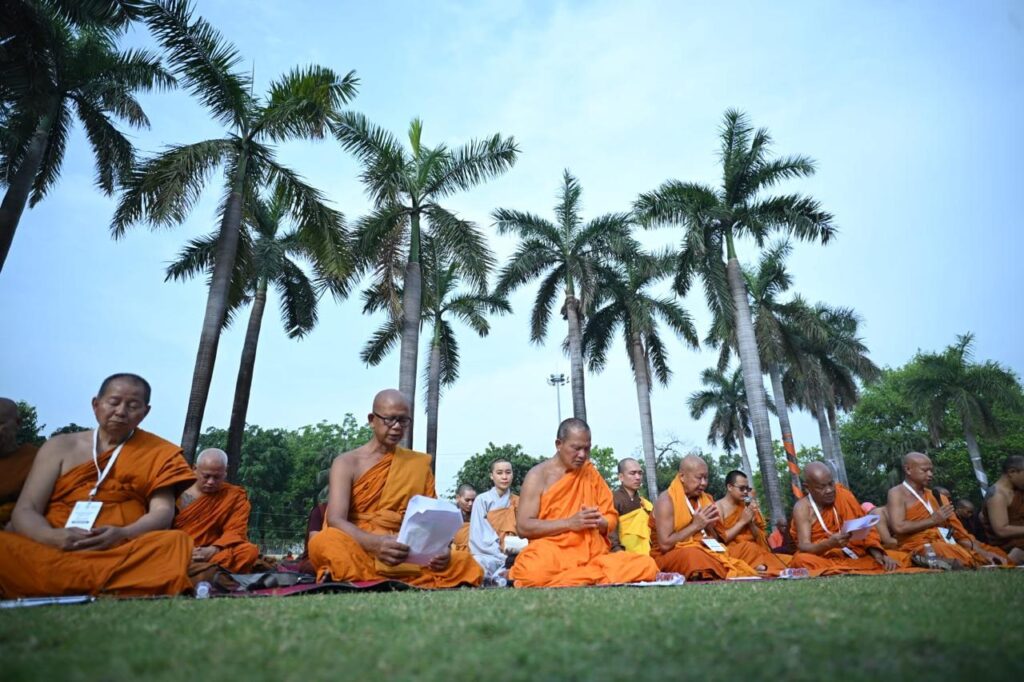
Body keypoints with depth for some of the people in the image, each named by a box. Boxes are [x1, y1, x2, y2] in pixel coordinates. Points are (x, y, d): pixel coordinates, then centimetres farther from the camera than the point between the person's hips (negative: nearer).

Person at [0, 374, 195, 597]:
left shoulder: (158, 452, 10)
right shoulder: (60, 446, 14)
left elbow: (163, 512, 2)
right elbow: (24, 510, 7)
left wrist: (123, 535, -19)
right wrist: (52, 536, -15)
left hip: (126, 553, -1)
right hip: (52, 551, 2)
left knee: (176, 543, -33)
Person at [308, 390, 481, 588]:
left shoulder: (419, 463, 11)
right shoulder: (347, 462, 2)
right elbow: (336, 520, -11)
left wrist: (440, 549, -16)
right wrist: (376, 543, -30)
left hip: (406, 556, 4)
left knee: (465, 564, -24)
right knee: (325, 542, -35)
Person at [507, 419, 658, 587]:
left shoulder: (591, 472, 13)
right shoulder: (538, 475, -2)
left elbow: (611, 517, 17)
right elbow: (523, 527, -9)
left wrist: (600, 523, -8)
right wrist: (570, 523, -16)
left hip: (592, 554, 5)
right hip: (552, 555, -4)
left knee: (646, 565, -21)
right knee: (533, 571, -40)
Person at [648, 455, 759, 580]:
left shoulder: (705, 499, 9)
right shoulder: (667, 500, -11)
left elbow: (713, 539, 15)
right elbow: (665, 544, -19)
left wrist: (709, 527, -7)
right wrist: (695, 525, -17)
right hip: (672, 555, -5)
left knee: (742, 568, -21)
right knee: (696, 556, -36)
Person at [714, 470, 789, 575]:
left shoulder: (746, 506, 13)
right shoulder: (718, 507, -3)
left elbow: (760, 538, 13)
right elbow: (721, 539, -11)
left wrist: (751, 522, -6)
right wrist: (742, 521, -11)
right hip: (732, 552, -5)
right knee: (751, 547, -35)